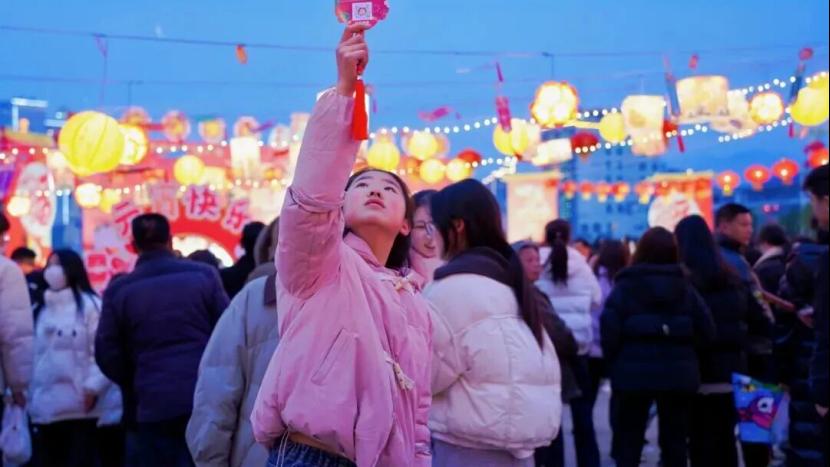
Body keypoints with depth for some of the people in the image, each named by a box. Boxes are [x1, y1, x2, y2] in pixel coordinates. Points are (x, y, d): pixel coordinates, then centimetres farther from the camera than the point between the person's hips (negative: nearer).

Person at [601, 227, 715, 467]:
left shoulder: (625, 286, -4)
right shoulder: (684, 286, 4)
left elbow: (610, 329, -12)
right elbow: (706, 330, -1)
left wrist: (613, 362, 2)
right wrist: (685, 354, 14)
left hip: (634, 373, -2)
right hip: (677, 373, 3)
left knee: (628, 443, 5)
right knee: (675, 442, 12)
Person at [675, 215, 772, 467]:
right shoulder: (732, 278, 10)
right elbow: (760, 322, 11)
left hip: (699, 374, -6)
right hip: (732, 371, 6)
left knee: (701, 442, -1)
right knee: (725, 439, 15)